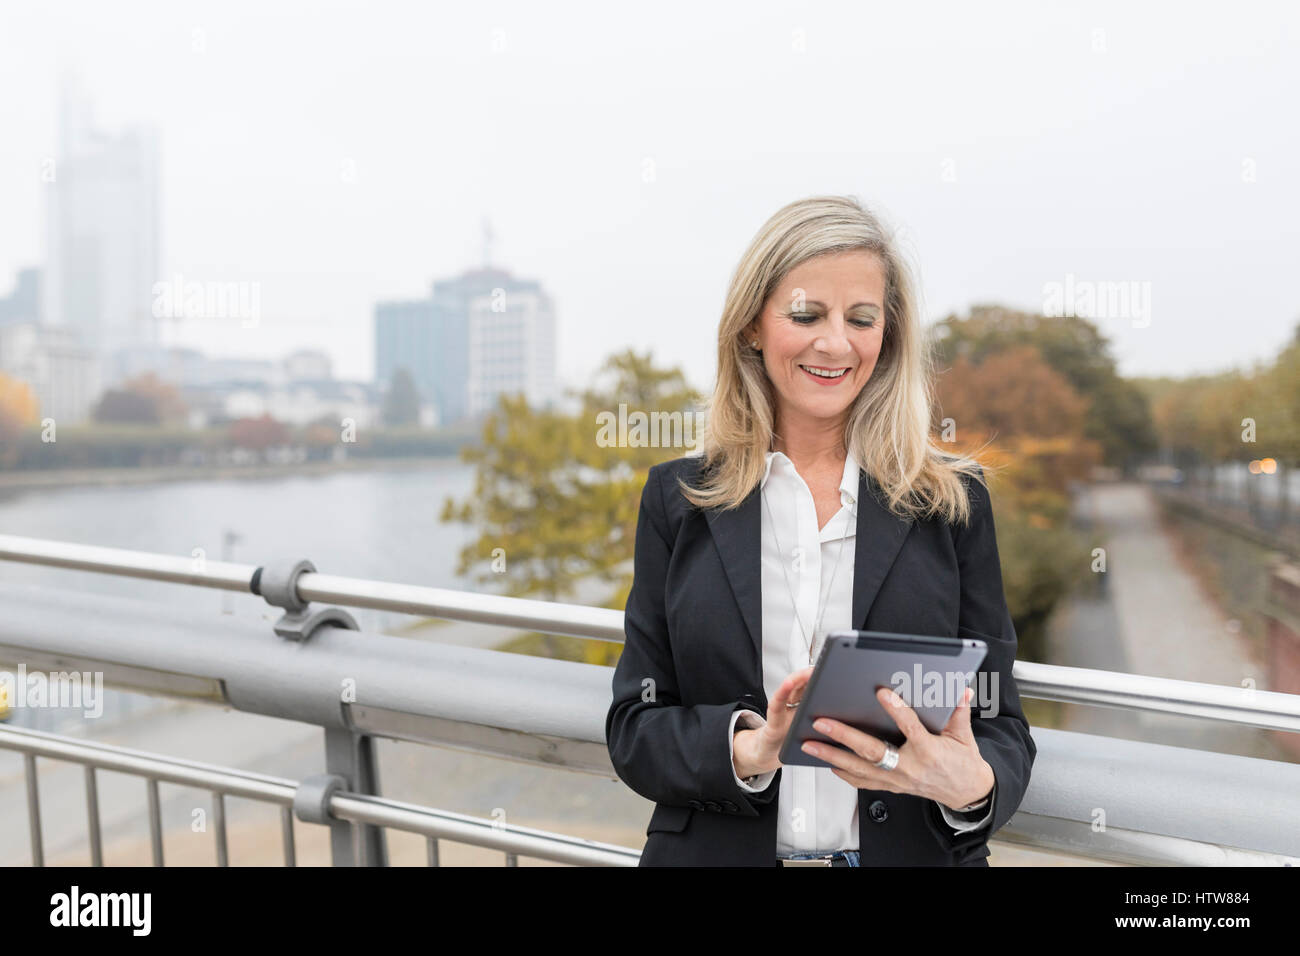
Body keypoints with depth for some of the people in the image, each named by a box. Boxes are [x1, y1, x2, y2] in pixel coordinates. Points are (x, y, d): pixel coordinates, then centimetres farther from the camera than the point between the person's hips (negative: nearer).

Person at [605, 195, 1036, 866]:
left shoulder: (952, 501, -4)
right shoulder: (678, 497, -4)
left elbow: (1001, 726, -3)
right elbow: (633, 729, -5)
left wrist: (969, 785, -24)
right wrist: (747, 749, -24)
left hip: (910, 851, 0)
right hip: (717, 849, 0)